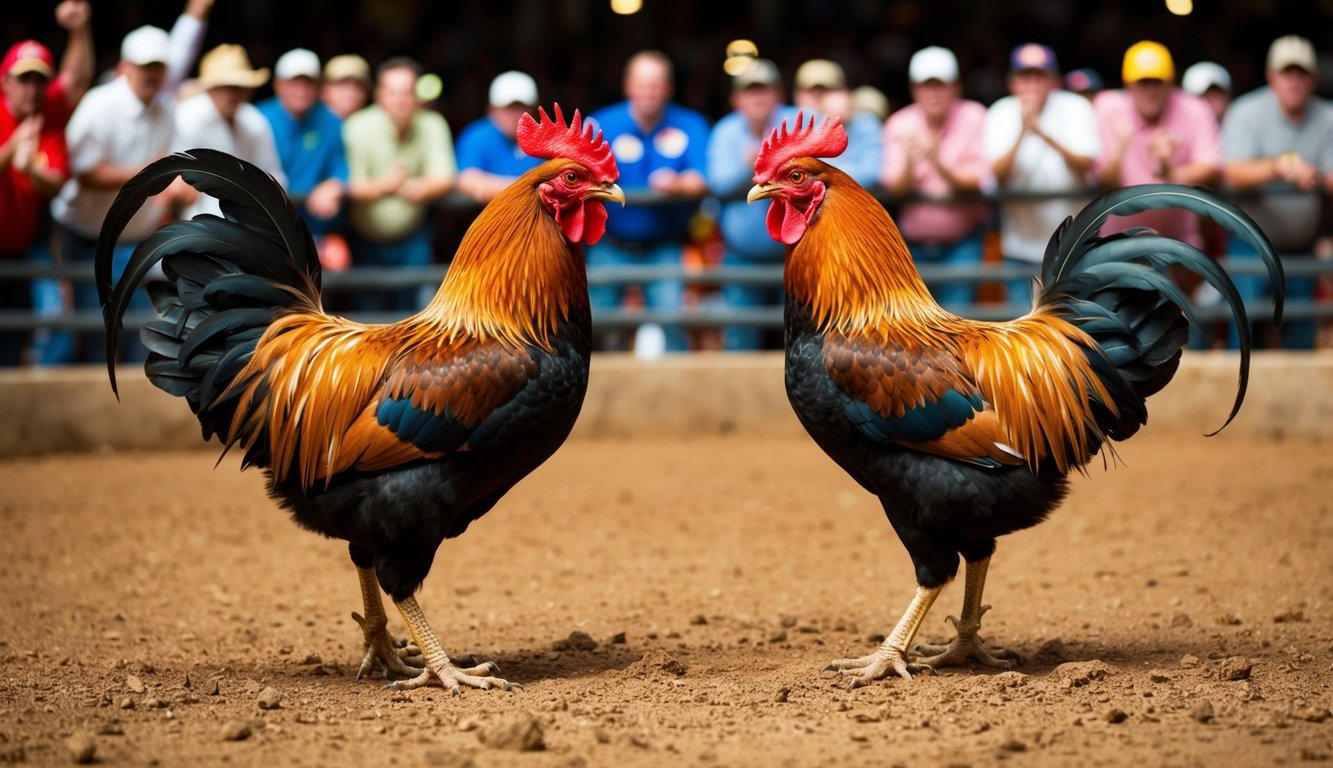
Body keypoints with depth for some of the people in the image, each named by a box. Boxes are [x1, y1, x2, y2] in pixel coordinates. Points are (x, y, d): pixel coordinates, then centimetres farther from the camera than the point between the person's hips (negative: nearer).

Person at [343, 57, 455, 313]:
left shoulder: (433, 126, -7)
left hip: (412, 241, 2)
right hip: (366, 241, -2)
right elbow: (352, 187, -20)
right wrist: (383, 185, -42)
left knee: (409, 309, -1)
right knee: (368, 312, -2)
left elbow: (444, 180, -12)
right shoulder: (359, 127, -15)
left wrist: (419, 188, -35)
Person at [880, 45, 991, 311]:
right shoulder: (899, 125, -1)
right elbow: (894, 189, -9)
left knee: (955, 314, -11)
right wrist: (909, 162, -31)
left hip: (961, 243, -2)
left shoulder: (974, 118, -5)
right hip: (913, 245, 2)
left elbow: (978, 182, -13)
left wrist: (940, 165, -31)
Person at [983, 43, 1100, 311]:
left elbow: (1086, 164, -16)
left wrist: (1043, 132, -29)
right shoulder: (1000, 114, -1)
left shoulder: (1076, 108, -3)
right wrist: (1022, 131, -26)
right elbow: (998, 174, -12)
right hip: (1022, 247, 1)